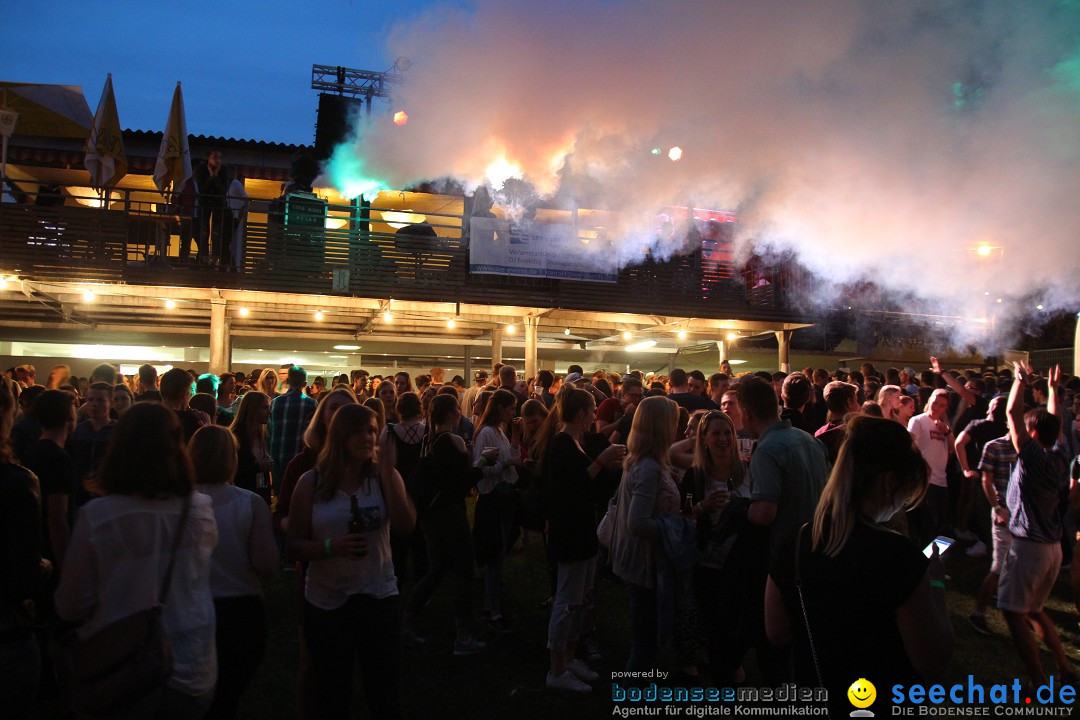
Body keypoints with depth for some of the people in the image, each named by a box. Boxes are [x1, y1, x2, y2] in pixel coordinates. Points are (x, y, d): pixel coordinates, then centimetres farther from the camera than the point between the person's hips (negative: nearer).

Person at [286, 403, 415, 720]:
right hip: (325, 602, 0)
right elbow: (294, 545, -3)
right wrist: (331, 547, -22)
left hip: (379, 598, 0)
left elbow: (406, 526, -19)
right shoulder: (312, 483, -5)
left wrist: (386, 470, -23)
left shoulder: (384, 477, -4)